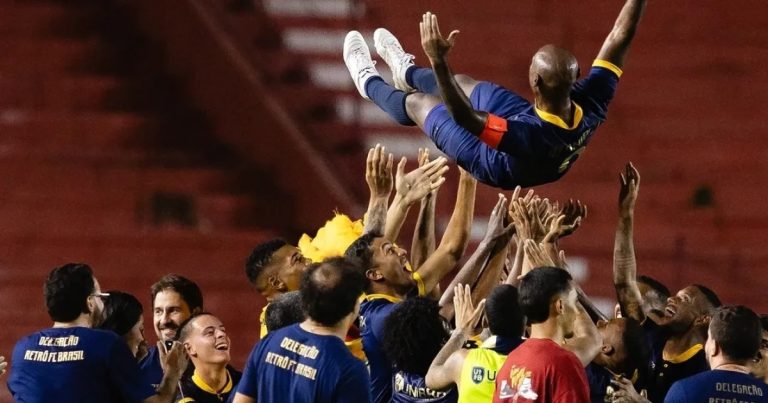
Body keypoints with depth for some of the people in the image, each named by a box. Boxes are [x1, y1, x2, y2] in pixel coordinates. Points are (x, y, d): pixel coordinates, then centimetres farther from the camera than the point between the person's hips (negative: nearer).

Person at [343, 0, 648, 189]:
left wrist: (438, 61, -57)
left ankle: (369, 83, 53)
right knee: (463, 83, 28)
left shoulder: (531, 134, -53)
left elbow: (463, 116, -52)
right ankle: (407, 72, 63)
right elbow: (619, 39, -30)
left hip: (499, 167, -5)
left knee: (419, 103, 18)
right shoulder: (591, 103, -38)